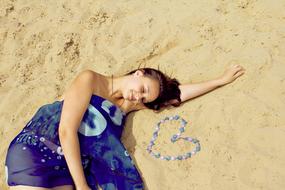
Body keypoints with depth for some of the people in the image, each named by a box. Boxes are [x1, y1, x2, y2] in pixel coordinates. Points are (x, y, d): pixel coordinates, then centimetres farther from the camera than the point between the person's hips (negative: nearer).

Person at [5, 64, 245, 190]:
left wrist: (222, 79, 21)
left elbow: (181, 92, 18)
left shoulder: (127, 106, 17)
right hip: (37, 150, -6)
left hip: (72, 167, 6)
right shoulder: (90, 80, -1)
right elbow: (66, 130, -12)